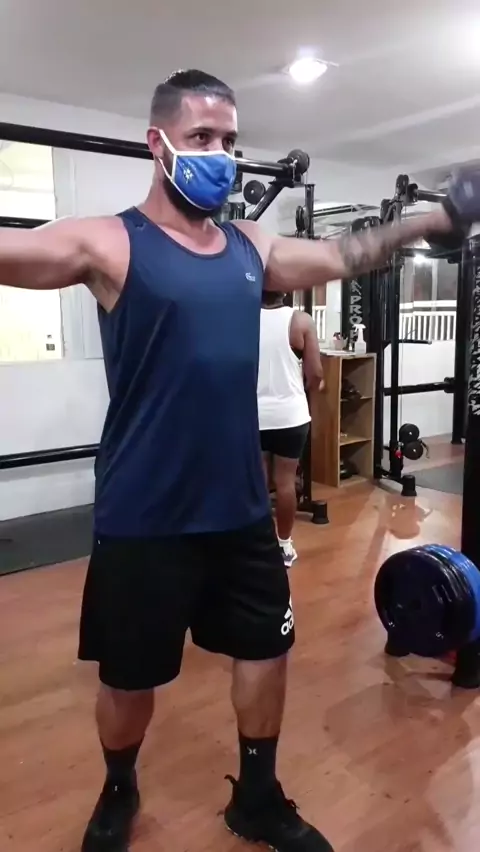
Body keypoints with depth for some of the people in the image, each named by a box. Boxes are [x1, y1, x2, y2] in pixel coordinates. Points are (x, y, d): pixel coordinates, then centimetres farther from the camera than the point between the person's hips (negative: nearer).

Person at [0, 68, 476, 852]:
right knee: (130, 676, 13)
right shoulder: (108, 244, -9)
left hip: (241, 507, 6)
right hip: (145, 517, -5)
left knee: (266, 650, 18)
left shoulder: (253, 249, 7)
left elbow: (344, 257, 19)